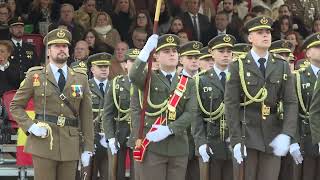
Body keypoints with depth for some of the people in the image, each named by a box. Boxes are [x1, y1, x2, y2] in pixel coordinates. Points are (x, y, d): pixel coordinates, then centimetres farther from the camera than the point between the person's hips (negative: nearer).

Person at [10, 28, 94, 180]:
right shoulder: (35, 76, 6)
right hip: (43, 143, -2)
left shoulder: (81, 79, 11)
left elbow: (87, 116, 10)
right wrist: (30, 126, -6)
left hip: (70, 145, 2)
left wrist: (87, 149, 4)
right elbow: (16, 106, 10)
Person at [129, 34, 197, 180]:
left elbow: (190, 113, 0)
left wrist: (169, 129, -14)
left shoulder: (188, 83, 13)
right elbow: (134, 76, -19)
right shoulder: (150, 79, 6)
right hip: (152, 146, -3)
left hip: (178, 146, 3)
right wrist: (147, 49, -24)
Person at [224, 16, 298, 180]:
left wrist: (286, 134, -13)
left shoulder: (282, 66, 6)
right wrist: (236, 141, -12)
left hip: (272, 136, 2)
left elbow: (291, 102, 2)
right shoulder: (238, 66, -1)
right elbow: (231, 105, -5)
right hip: (246, 134, -2)